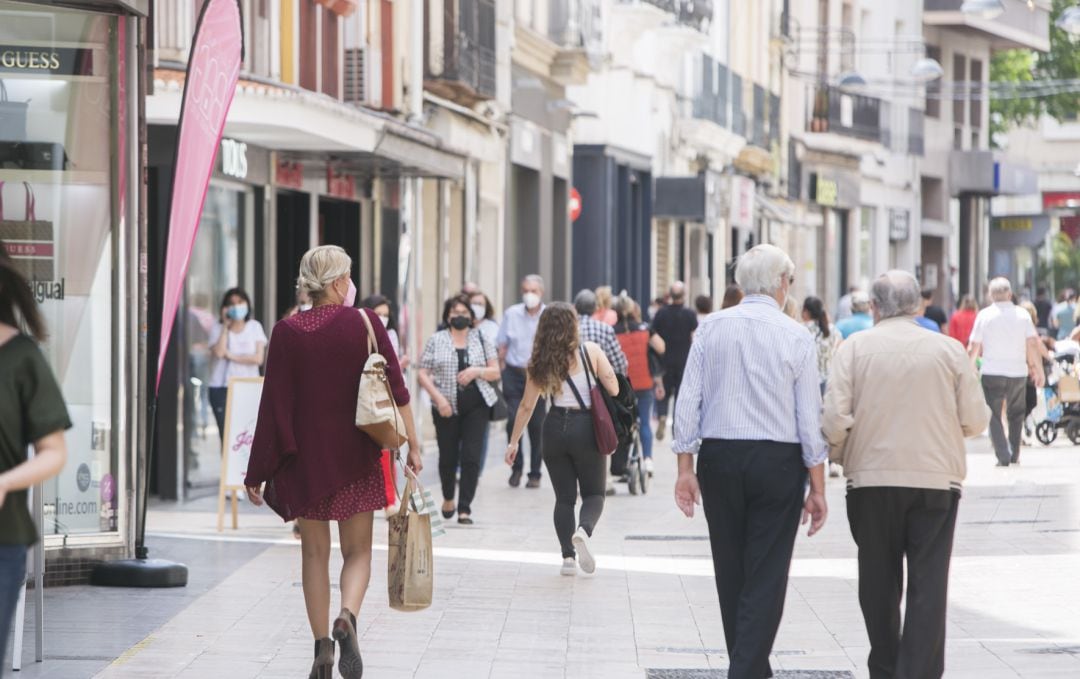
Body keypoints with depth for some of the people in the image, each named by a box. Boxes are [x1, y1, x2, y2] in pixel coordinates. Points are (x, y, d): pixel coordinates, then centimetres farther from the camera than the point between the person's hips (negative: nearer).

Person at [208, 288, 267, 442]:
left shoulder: (255, 327, 9)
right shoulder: (218, 329, 7)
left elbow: (259, 358, -2)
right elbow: (219, 352, -12)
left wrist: (231, 356, -6)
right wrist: (226, 326, -5)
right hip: (221, 388, 0)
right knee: (226, 434, -8)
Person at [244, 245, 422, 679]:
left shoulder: (288, 332, -4)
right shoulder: (365, 323, -4)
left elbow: (274, 405, -4)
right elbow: (396, 388, -5)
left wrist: (258, 472, 0)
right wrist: (412, 446, 5)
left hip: (304, 458, 0)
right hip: (356, 458, 0)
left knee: (315, 553, 12)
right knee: (357, 550, 9)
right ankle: (347, 617, -19)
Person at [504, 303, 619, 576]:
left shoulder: (540, 362, 5)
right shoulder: (591, 351, -3)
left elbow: (527, 406, 7)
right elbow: (613, 389, -5)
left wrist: (513, 442, 14)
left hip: (555, 428, 2)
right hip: (587, 428, -2)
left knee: (564, 496, 13)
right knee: (594, 493, 9)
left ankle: (568, 556, 2)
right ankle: (583, 530, -22)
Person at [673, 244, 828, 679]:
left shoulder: (711, 329, 3)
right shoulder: (796, 336, -4)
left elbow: (688, 401, 0)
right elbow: (810, 418, -4)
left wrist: (686, 468, 4)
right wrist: (817, 488, 0)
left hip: (719, 459, 3)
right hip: (778, 463, -3)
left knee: (731, 575, 15)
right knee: (766, 578, 0)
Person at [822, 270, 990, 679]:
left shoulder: (855, 348, -2)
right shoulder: (949, 350, -1)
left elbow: (835, 417, -8)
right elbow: (975, 420, 0)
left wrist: (837, 455, 11)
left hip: (871, 480, 1)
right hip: (936, 480, -1)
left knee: (879, 583, 14)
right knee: (928, 585, 0)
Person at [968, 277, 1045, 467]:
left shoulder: (984, 315, -2)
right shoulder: (1022, 314, 1)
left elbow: (974, 347, 0)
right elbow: (1032, 344, -4)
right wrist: (1039, 371, 0)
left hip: (992, 372, -2)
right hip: (1018, 372, 2)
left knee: (993, 416, 3)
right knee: (1016, 414, 20)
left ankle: (1003, 456, -10)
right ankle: (1014, 454, 20)